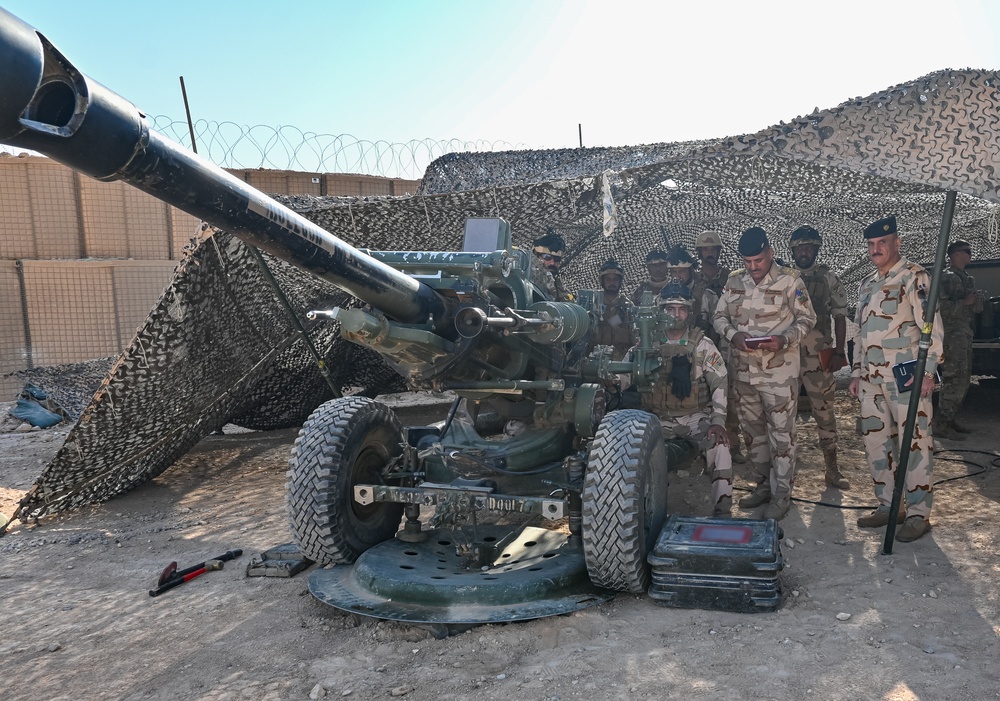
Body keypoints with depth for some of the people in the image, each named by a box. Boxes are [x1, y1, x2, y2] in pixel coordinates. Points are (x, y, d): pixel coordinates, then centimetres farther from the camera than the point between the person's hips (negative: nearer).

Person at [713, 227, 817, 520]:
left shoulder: (789, 280, -6)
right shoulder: (734, 281, 5)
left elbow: (807, 318, -2)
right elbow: (720, 317, 9)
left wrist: (784, 339, -19)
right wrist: (734, 335, -12)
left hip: (779, 371, -5)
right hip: (744, 370, 5)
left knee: (781, 432, 1)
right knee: (752, 430, 15)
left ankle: (781, 494, 12)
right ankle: (764, 484, 30)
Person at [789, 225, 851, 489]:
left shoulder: (828, 279, 5)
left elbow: (840, 317, 6)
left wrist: (839, 352, -1)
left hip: (818, 354, -1)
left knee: (824, 409, 3)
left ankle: (832, 469, 11)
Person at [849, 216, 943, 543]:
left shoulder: (914, 277, -4)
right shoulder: (866, 284, 18)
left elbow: (931, 326, -11)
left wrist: (928, 371, -17)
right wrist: (856, 373, 18)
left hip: (907, 377, -7)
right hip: (872, 378, 7)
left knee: (914, 444, -3)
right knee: (876, 442, 10)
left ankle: (918, 514, 5)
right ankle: (888, 506, 21)